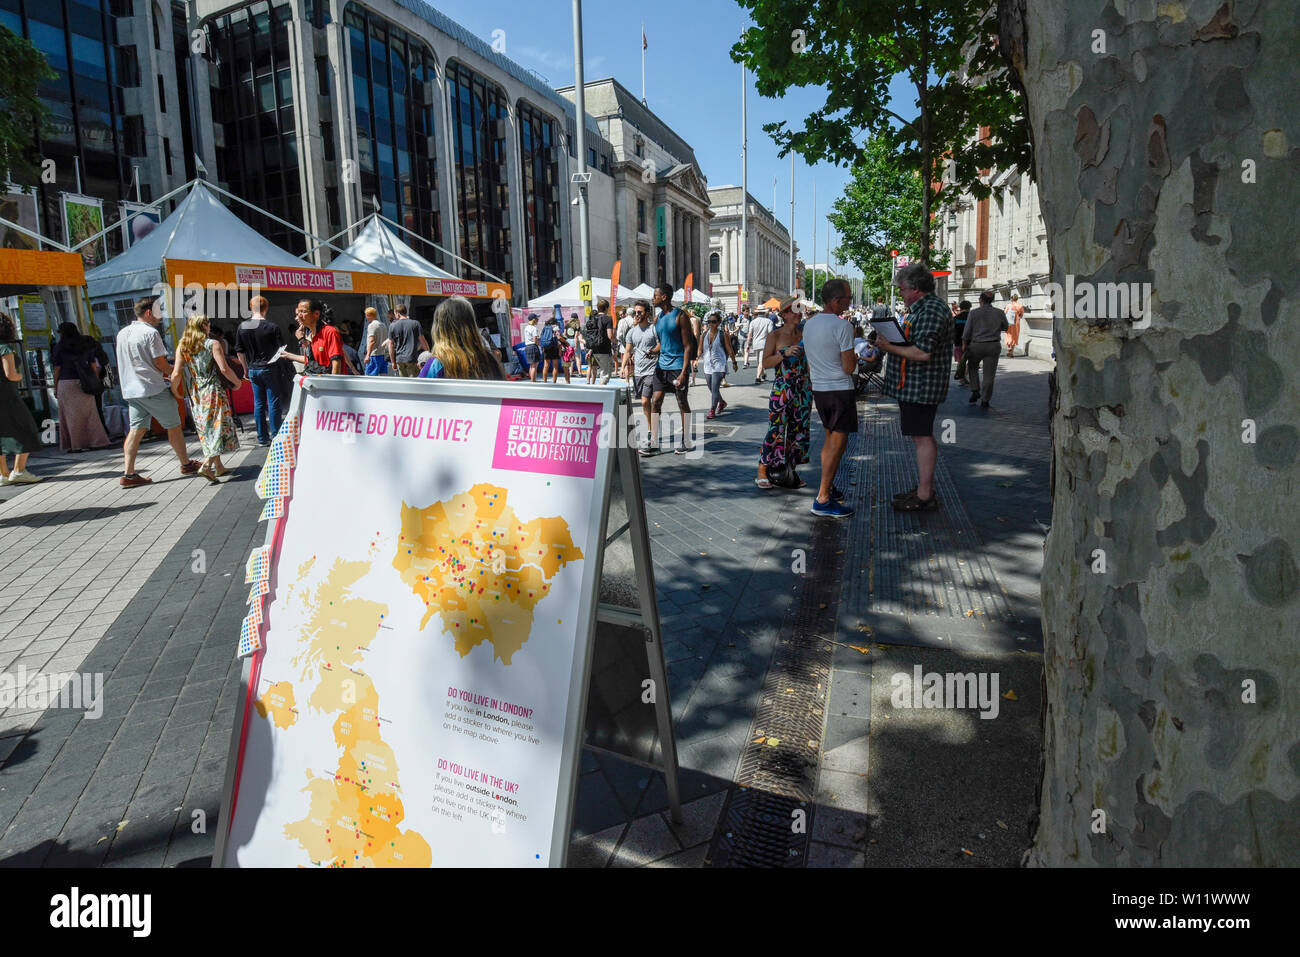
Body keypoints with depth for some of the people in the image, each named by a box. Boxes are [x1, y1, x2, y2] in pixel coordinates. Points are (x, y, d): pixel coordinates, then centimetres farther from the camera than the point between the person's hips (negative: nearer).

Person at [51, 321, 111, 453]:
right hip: (83, 383, 3)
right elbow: (94, 366, 5)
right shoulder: (86, 345, 6)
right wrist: (96, 383, 12)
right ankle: (98, 441, 5)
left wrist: (55, 387, 5)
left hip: (66, 383, -3)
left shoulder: (59, 347, -2)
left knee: (71, 415, 2)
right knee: (89, 413, 7)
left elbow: (57, 369, -2)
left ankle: (76, 445, 1)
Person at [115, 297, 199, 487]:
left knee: (136, 429, 4)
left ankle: (128, 474, -2)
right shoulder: (150, 332, -11)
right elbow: (160, 363, -13)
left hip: (132, 390, 7)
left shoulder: (122, 333, 14)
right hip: (154, 389, -7)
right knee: (173, 426, 7)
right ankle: (186, 464, 18)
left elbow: (128, 364, 21)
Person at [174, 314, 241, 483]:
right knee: (218, 427, -2)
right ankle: (207, 465, -18)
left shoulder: (181, 346, 4)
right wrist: (237, 382, 1)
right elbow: (224, 369, -14)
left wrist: (174, 390, 14)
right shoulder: (213, 344, -7)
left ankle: (218, 466, 19)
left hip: (195, 395, 5)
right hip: (213, 392, -5)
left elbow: (177, 373, -1)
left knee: (207, 430, 13)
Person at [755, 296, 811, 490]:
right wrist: (784, 353, -18)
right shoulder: (775, 335, -2)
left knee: (799, 430, 7)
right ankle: (762, 472, -1)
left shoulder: (804, 333, 11)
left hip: (803, 387, 5)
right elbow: (765, 363, -8)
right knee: (776, 429, -9)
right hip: (782, 388, -5)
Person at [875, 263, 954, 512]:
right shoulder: (922, 308, 16)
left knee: (922, 437, -7)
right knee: (922, 437, 16)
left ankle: (925, 497, -2)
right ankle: (924, 488, 26)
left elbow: (922, 353, -26)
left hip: (921, 386, -11)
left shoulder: (930, 310, -18)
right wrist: (891, 340, 9)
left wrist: (889, 347, -18)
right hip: (914, 386, 11)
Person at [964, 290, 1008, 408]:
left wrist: (965, 345, 7)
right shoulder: (1000, 313, 0)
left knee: (972, 367, 25)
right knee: (988, 374, 4)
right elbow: (1005, 328, 15)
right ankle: (985, 400, 6)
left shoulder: (974, 313, -6)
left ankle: (975, 391, 14)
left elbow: (967, 332, -5)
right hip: (993, 346, 1)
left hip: (976, 345, -1)